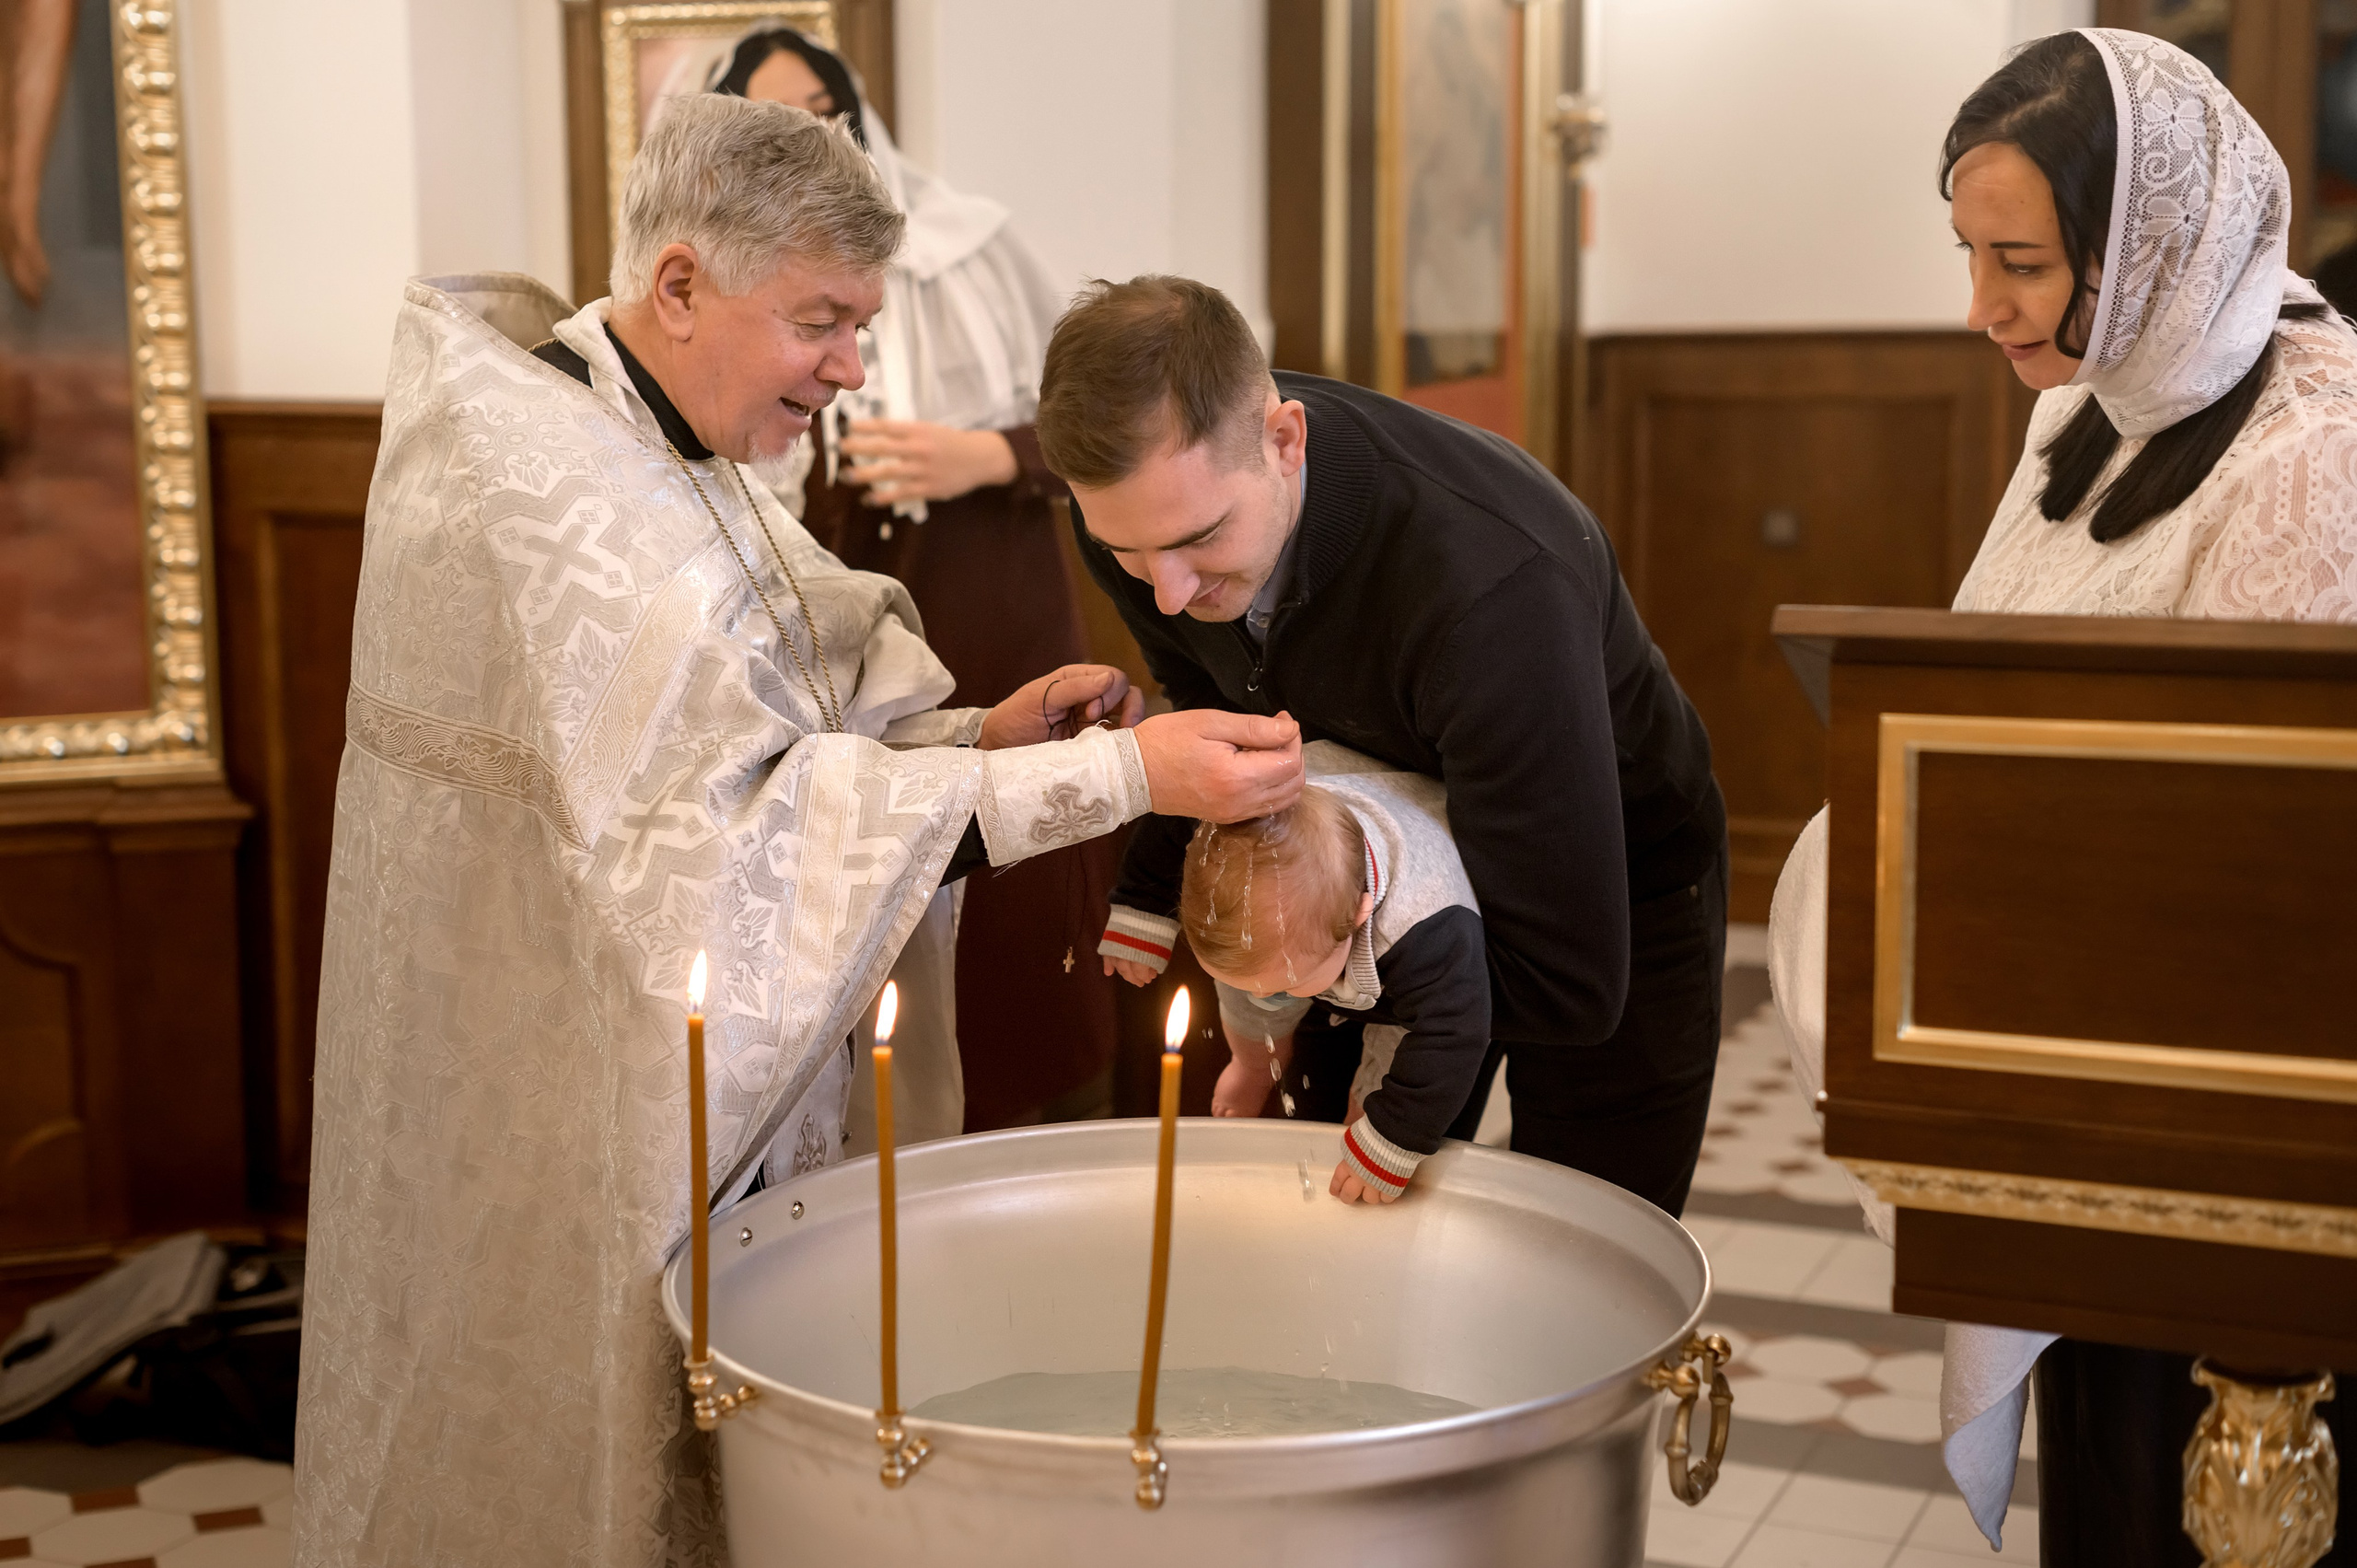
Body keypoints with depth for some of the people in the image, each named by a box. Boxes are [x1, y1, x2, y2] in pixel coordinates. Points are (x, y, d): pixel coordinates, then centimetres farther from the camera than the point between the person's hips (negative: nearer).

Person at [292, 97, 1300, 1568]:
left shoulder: (680, 457, 9)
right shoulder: (540, 490, -23)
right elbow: (736, 810, -28)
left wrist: (982, 734, -9)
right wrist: (1121, 773, -30)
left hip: (694, 1088, 9)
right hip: (563, 1100, -9)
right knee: (579, 1445, 6)